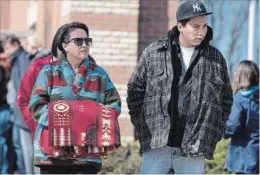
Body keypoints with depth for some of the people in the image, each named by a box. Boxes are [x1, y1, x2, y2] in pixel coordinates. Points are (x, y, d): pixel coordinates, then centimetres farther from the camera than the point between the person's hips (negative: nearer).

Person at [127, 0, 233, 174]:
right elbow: (135, 90, 10)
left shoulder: (216, 59, 7)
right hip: (157, 146, -1)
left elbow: (226, 99, 16)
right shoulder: (153, 53, 3)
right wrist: (142, 126, 5)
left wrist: (215, 133, 7)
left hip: (194, 151, 1)